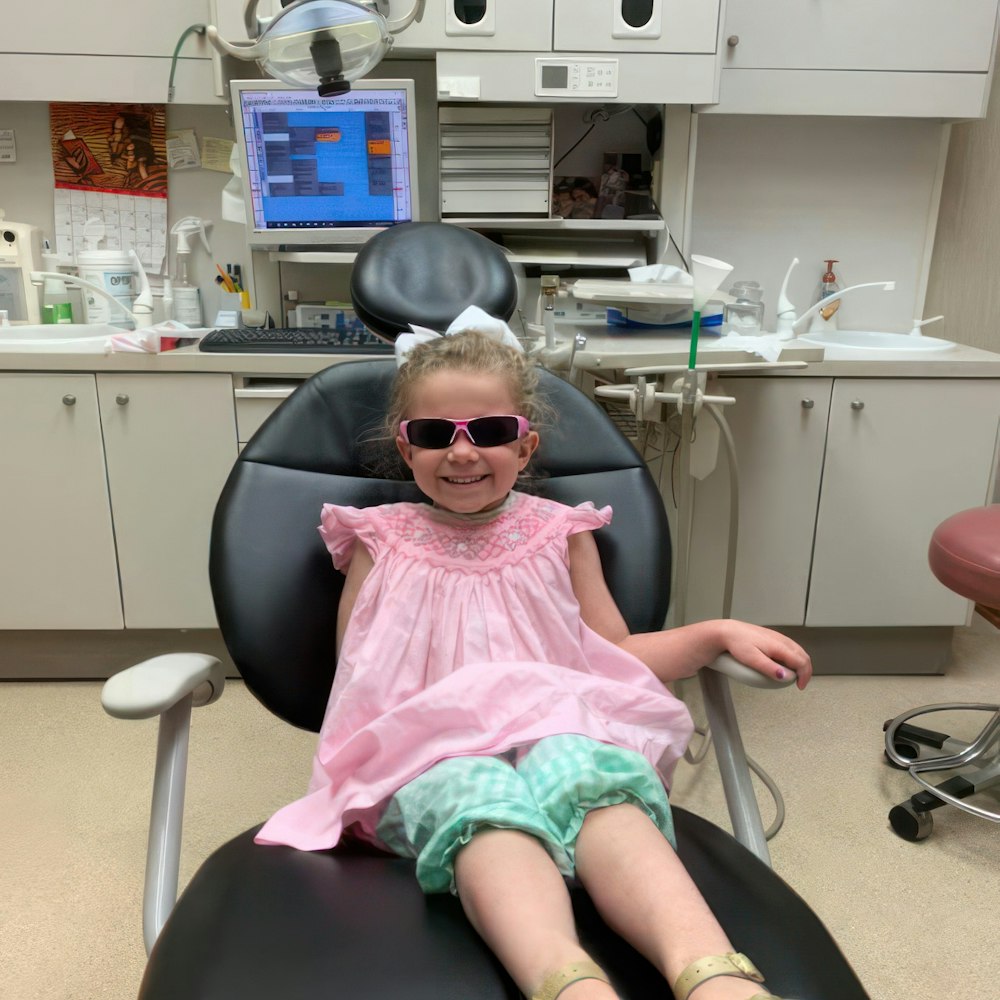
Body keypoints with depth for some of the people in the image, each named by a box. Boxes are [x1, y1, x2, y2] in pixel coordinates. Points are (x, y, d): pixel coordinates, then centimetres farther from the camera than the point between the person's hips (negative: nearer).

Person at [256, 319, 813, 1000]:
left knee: (587, 771, -36)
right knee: (480, 796, -37)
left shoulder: (561, 533, 14)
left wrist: (720, 632, 3)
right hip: (428, 753, 0)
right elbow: (355, 679, 14)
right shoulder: (381, 542, 12)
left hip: (558, 726, 1)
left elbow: (617, 656, 17)